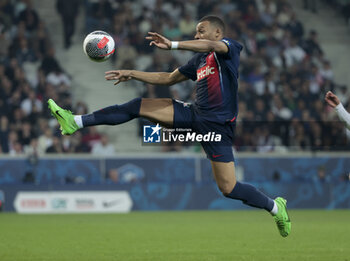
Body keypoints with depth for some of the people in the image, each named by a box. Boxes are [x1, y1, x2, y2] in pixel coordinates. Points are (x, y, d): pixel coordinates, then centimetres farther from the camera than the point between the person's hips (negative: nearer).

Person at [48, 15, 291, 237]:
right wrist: (132, 74, 22)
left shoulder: (230, 47, -3)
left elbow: (210, 46, -27)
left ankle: (275, 206, 15)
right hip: (194, 114, 7)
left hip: (218, 125, -7)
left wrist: (172, 45, -35)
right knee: (138, 106, -2)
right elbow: (168, 78, 27)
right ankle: (76, 122, -1)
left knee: (228, 188, -10)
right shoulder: (200, 61, 19)